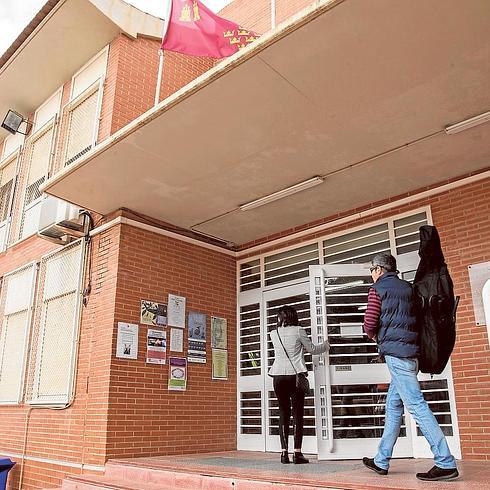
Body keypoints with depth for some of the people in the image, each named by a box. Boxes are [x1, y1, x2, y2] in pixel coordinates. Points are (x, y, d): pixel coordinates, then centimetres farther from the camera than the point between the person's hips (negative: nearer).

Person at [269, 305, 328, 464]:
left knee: (283, 414, 8)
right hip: (295, 375, -3)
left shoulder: (274, 334, 7)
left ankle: (284, 453, 7)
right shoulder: (298, 331, -3)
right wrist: (326, 345, 24)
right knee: (298, 414, 2)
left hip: (278, 376, 3)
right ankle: (297, 453, 0)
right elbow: (312, 349, 7)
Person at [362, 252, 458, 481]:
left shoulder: (378, 289, -3)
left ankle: (446, 463, -10)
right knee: (393, 406, 12)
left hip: (395, 351, -8)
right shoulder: (407, 288, 18)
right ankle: (381, 461, 19)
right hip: (411, 350, 8)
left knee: (416, 405, -9)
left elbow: (370, 325, -9)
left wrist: (374, 336, 13)